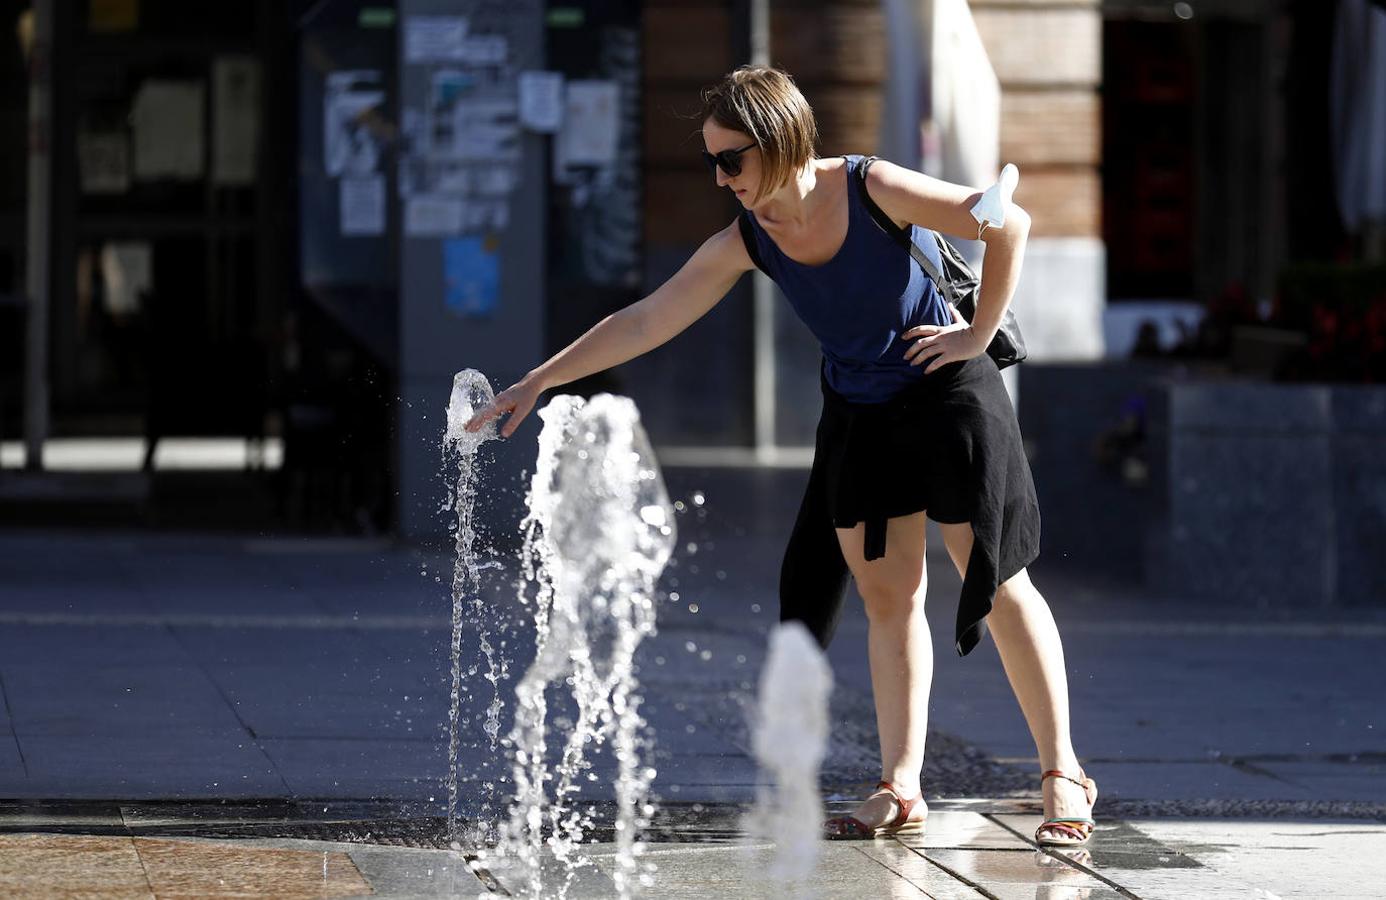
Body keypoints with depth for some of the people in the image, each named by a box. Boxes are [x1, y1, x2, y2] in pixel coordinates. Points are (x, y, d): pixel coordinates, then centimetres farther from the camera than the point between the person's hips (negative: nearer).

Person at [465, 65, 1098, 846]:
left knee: (999, 580, -5)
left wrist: (980, 333, -15)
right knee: (887, 594, 5)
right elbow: (645, 322, -4)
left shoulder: (873, 189, -21)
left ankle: (1064, 776, 1)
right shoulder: (744, 246, -7)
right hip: (857, 414, 6)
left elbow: (1010, 223, -17)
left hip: (945, 392, -6)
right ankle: (902, 790, 8)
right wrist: (537, 383, -7)